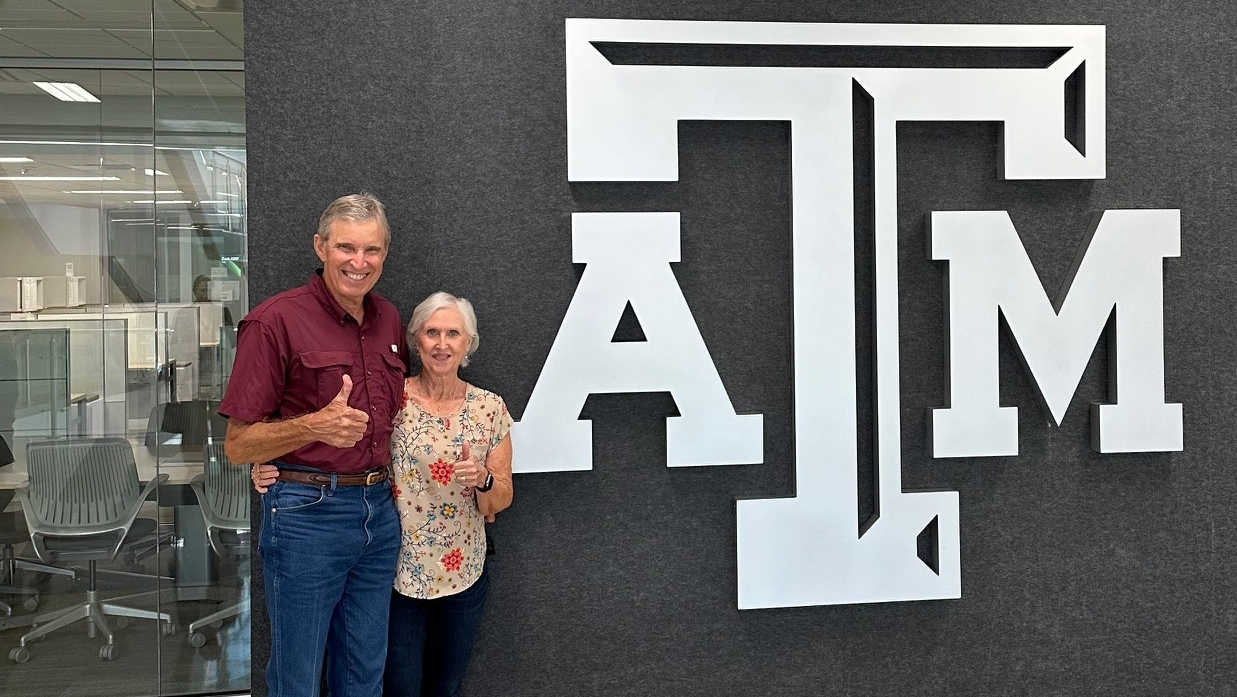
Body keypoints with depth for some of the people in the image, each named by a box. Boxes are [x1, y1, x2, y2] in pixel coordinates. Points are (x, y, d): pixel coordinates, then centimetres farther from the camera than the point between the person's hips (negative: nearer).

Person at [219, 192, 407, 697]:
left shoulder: (388, 319, 8)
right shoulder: (276, 320, -11)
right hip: (307, 514, -5)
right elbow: (238, 445, -11)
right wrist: (315, 426, -28)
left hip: (380, 511, 6)